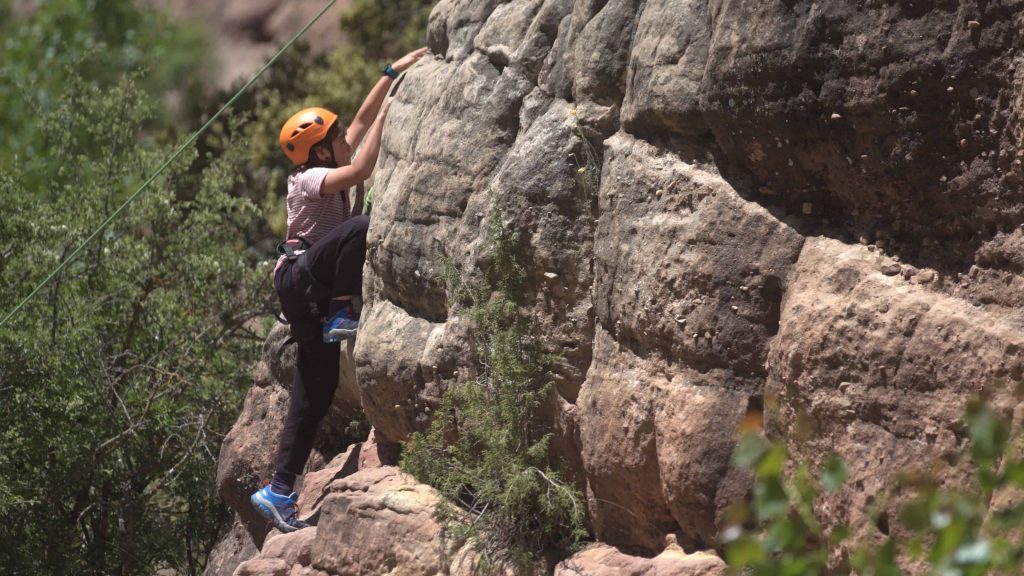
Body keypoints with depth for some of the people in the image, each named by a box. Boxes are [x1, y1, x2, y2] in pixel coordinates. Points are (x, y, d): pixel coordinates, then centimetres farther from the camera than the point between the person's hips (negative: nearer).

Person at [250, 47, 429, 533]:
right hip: (300, 279, -9)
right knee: (361, 226, -30)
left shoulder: (328, 166, 14)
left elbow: (362, 119, 19)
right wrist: (386, 117, -21)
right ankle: (343, 316, -25)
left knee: (315, 392, 4)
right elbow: (362, 170, -28)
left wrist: (393, 72, 16)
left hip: (315, 293, 9)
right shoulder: (309, 179, -11)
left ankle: (279, 492, 4)